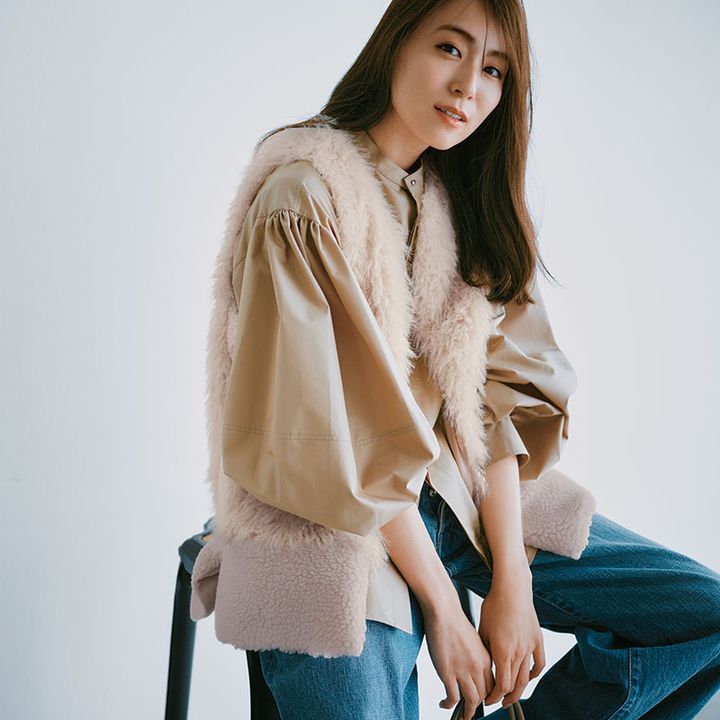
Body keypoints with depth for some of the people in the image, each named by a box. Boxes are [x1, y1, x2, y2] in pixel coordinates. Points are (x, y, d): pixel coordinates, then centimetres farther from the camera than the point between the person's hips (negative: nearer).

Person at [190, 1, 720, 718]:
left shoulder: (467, 202, 8)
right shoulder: (303, 196, -14)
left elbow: (496, 395, 0)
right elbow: (330, 439, -17)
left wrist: (512, 576, -9)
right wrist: (441, 604, -14)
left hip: (462, 497, 6)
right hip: (329, 523, -6)